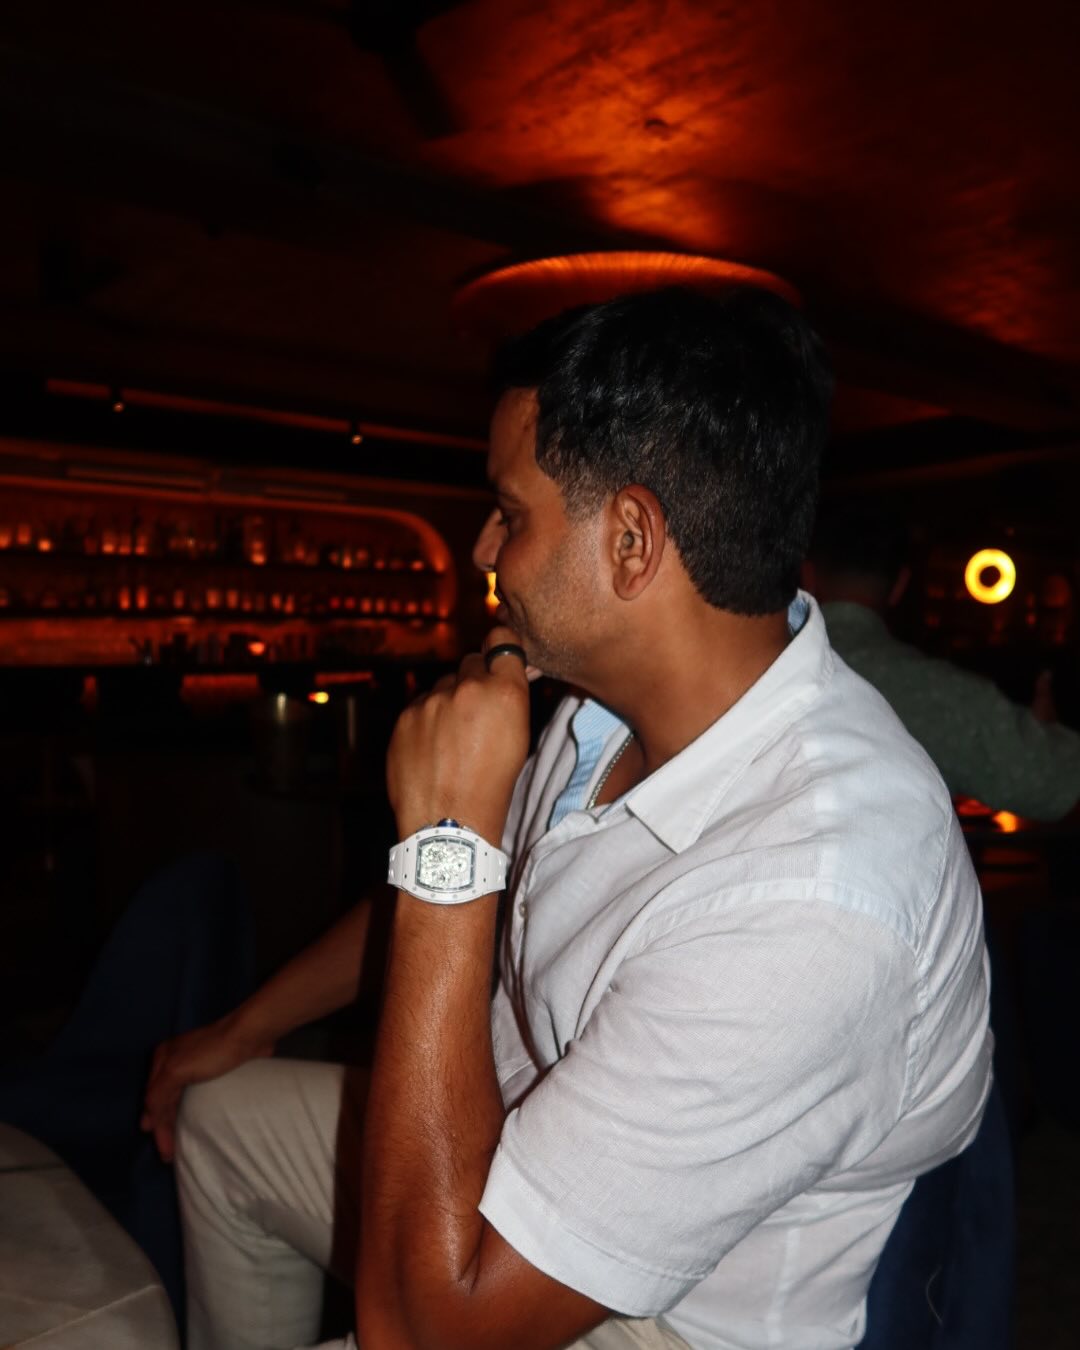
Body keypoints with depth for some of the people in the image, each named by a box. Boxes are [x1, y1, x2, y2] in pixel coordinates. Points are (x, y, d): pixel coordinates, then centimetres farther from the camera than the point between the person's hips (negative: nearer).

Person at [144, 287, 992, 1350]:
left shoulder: (804, 905, -41)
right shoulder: (620, 691, -13)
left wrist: (447, 840, -36)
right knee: (223, 1113, 21)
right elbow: (435, 903, 6)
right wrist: (238, 1030, 17)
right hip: (523, 1143, 7)